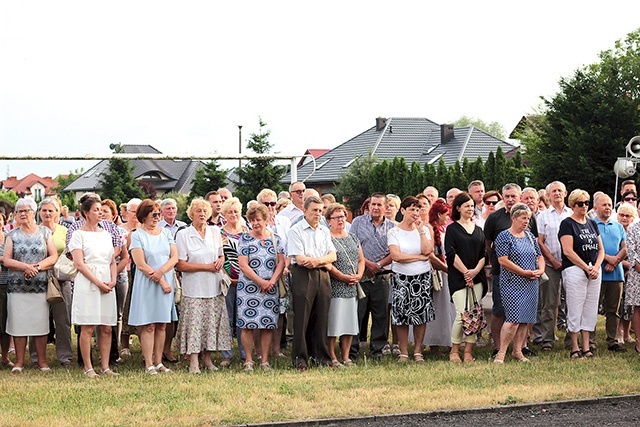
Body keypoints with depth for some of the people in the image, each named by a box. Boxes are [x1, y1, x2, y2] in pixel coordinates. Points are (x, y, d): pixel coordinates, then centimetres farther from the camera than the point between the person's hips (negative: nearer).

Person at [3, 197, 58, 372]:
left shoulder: (45, 232, 9)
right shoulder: (12, 235, 9)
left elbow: (54, 257, 3)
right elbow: (6, 260, 1)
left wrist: (38, 266, -13)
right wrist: (25, 267, -15)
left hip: (40, 285, 0)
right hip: (17, 286, 0)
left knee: (40, 323, -1)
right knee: (18, 323, -1)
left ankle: (42, 361, 6)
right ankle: (19, 361, 6)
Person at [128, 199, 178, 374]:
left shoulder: (166, 233, 11)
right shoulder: (137, 235, -3)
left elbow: (175, 257, 4)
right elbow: (141, 264, -10)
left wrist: (161, 271, -14)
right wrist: (161, 281, -12)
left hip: (166, 283, 5)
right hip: (146, 285, -4)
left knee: (162, 325, 6)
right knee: (148, 326, -5)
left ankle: (159, 362, 11)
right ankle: (149, 365, -3)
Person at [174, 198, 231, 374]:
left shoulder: (215, 232, 10)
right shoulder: (183, 235, -4)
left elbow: (221, 255, 21)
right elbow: (181, 265, -9)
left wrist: (220, 262, -3)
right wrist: (207, 267, -12)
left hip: (214, 287, 4)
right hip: (194, 288, -4)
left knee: (212, 324, 4)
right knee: (194, 324, -7)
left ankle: (207, 358, 14)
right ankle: (193, 362, -2)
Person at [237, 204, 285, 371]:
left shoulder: (275, 239, 9)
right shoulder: (245, 239, 0)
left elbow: (281, 262, 4)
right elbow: (243, 265, -7)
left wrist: (272, 281, -10)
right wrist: (261, 282, -13)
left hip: (270, 289, 2)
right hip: (249, 287, -2)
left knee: (268, 325, 1)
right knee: (248, 324, -5)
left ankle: (265, 360, 7)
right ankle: (249, 360, 3)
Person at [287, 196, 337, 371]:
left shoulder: (324, 231, 16)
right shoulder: (296, 231, -2)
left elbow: (332, 256, 7)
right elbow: (300, 259, -12)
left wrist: (317, 261, -12)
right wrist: (324, 261, -6)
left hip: (323, 277, 5)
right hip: (303, 276, -5)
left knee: (321, 316, 6)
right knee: (302, 318, -5)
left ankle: (321, 356, 14)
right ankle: (300, 358, -1)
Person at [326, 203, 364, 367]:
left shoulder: (353, 238, 17)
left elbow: (361, 259, 19)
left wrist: (359, 275, 0)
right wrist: (343, 277, -15)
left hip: (352, 288, 6)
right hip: (334, 288, -6)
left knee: (349, 323, 7)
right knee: (333, 322, -6)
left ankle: (346, 357, 13)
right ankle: (332, 357, 0)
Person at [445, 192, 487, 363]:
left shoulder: (478, 229, 16)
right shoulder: (452, 229, 2)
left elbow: (484, 253, 12)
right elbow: (451, 254, -6)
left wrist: (475, 270, -5)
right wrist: (465, 272, -11)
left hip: (477, 277, 4)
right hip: (458, 278, -4)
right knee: (462, 314, -13)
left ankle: (468, 351, 5)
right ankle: (454, 350, 1)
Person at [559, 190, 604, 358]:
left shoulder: (592, 224, 16)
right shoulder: (567, 224, -3)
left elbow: (601, 249, 16)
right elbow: (568, 251, -12)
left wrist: (596, 267, -3)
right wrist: (587, 268, -13)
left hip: (594, 270, 6)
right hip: (574, 269, -6)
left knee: (590, 310, 5)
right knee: (575, 310, -4)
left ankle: (586, 347, 10)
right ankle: (575, 348, 2)